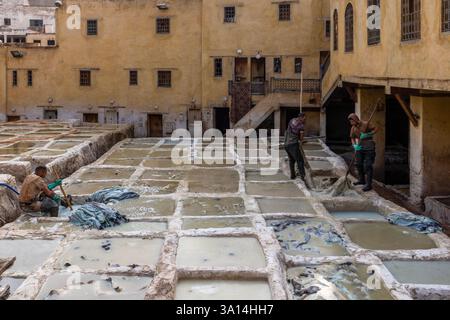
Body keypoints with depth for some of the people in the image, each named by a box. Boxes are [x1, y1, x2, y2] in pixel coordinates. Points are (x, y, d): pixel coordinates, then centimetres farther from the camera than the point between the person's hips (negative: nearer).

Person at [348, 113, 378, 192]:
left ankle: (368, 184, -10)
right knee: (359, 164, 15)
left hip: (369, 147, -7)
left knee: (368, 166, -10)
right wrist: (355, 146, -14)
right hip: (360, 147, 7)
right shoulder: (353, 128, 4)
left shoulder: (365, 124, -14)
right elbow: (353, 139, 6)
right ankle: (361, 180, 33)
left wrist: (367, 135, -23)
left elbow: (376, 129, -12)